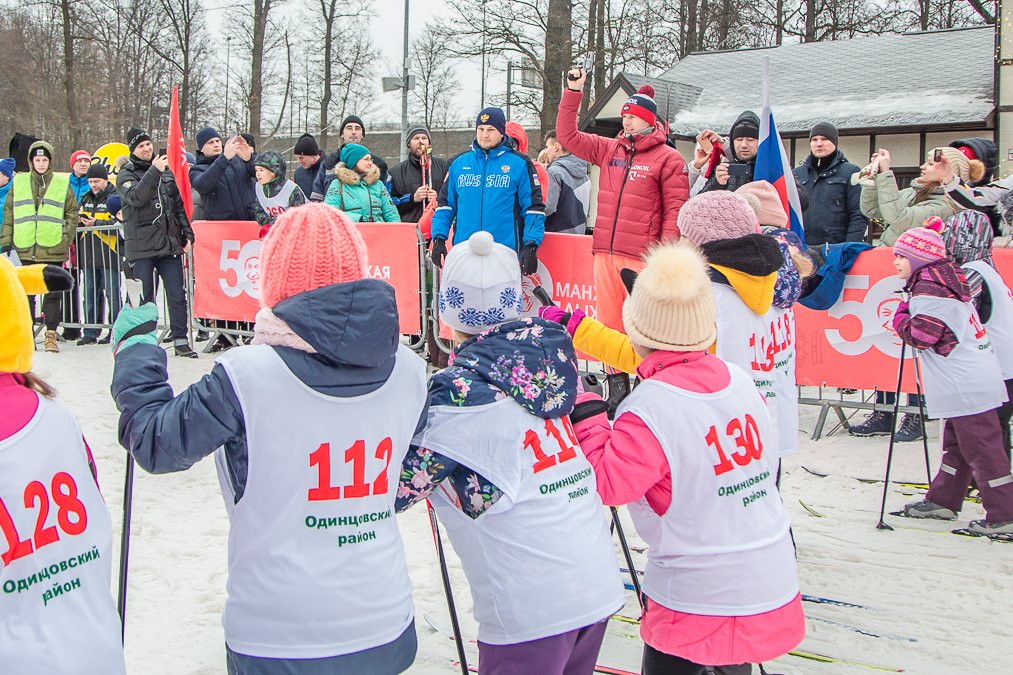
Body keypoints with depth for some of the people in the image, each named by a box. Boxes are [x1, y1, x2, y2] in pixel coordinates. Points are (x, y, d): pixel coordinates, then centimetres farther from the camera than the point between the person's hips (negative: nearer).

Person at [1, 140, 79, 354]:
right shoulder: (18, 183, 11)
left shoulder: (63, 184, 7)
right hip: (25, 250, 2)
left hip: (53, 249, -2)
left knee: (53, 292, -1)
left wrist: (66, 238, -2)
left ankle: (51, 334, 7)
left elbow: (71, 214, 8)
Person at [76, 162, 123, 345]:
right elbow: (79, 217, 25)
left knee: (112, 294, -3)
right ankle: (90, 333, 14)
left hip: (109, 255, -7)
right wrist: (80, 220, 1)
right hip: (89, 255, 7)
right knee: (90, 294, 9)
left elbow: (118, 225, -15)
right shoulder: (87, 198, 18)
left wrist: (96, 223, -23)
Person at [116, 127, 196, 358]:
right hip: (141, 247, -4)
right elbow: (136, 198, -21)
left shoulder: (166, 171, 15)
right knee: (144, 298, 1)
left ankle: (180, 340, 9)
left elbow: (179, 205, 19)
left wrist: (187, 234, 10)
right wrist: (154, 172, -29)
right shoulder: (126, 175, 1)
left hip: (170, 244, 4)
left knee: (177, 295, 2)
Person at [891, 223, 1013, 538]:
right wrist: (908, 315, 12)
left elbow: (920, 336, -19)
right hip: (976, 379, 11)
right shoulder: (946, 282, 15)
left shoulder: (928, 291, -16)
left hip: (968, 387, -11)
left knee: (982, 449, -6)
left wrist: (901, 317, -2)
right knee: (956, 444, 17)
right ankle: (942, 500, 28)